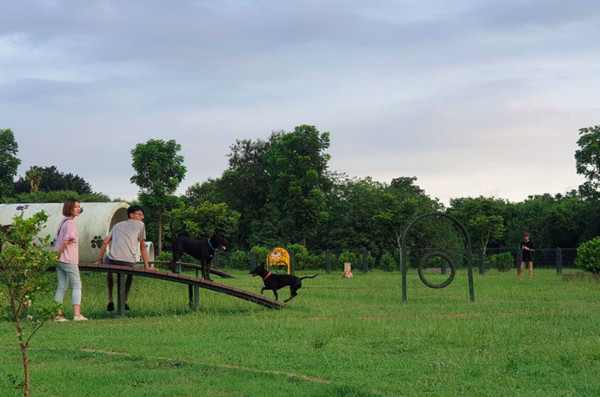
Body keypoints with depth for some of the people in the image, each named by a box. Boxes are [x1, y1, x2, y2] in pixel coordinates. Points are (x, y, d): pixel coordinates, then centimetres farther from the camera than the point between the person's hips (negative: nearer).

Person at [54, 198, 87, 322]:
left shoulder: (63, 221, 16)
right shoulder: (70, 223, -13)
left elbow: (57, 241, 17)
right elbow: (66, 241, -19)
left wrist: (56, 256, 15)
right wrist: (57, 255, -11)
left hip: (60, 260, 9)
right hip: (69, 260, -9)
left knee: (62, 287, 9)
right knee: (77, 286, -5)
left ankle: (57, 314, 7)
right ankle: (77, 314, -13)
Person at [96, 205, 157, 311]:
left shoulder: (118, 225, 29)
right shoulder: (140, 224, 19)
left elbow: (105, 242, 20)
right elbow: (143, 247, 17)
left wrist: (99, 259, 22)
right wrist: (147, 266, 19)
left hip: (113, 259, 2)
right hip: (129, 261, -2)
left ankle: (110, 300, 28)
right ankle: (125, 301, 30)